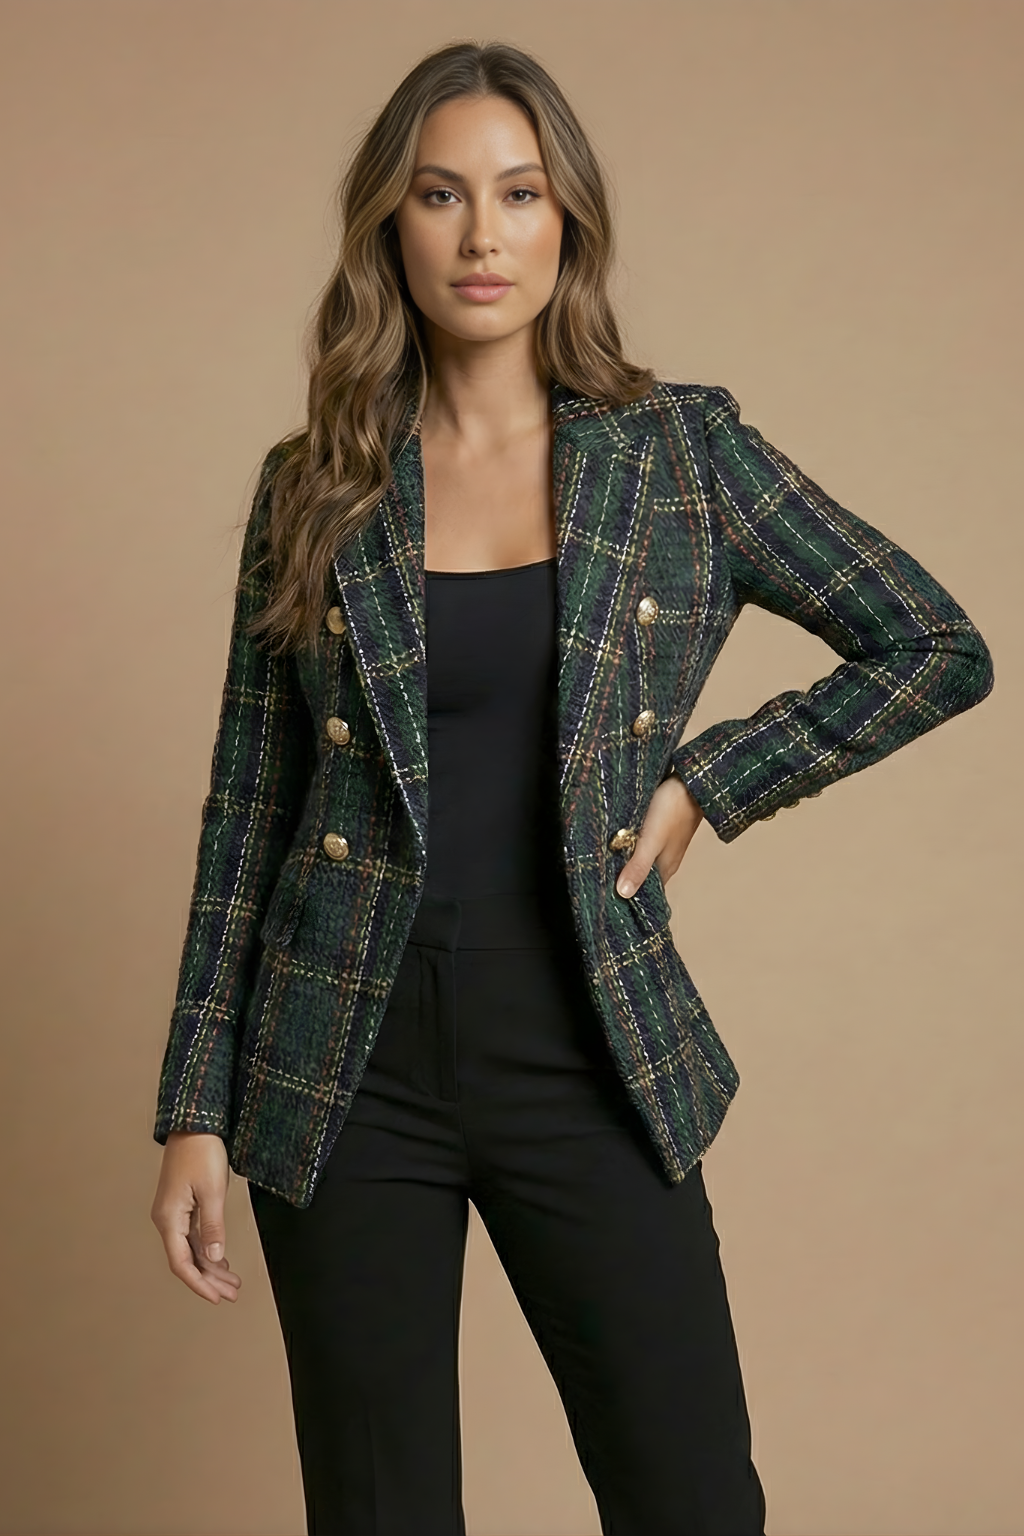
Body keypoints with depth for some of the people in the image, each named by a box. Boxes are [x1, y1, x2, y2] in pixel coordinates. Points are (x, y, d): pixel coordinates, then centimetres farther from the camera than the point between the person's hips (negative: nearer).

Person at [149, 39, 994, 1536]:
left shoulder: (683, 449, 1)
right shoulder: (313, 487, 2)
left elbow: (939, 650, 4)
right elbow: (246, 808, 4)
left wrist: (707, 782, -3)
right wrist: (197, 1107, 2)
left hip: (592, 1058, 0)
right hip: (349, 1070, 1)